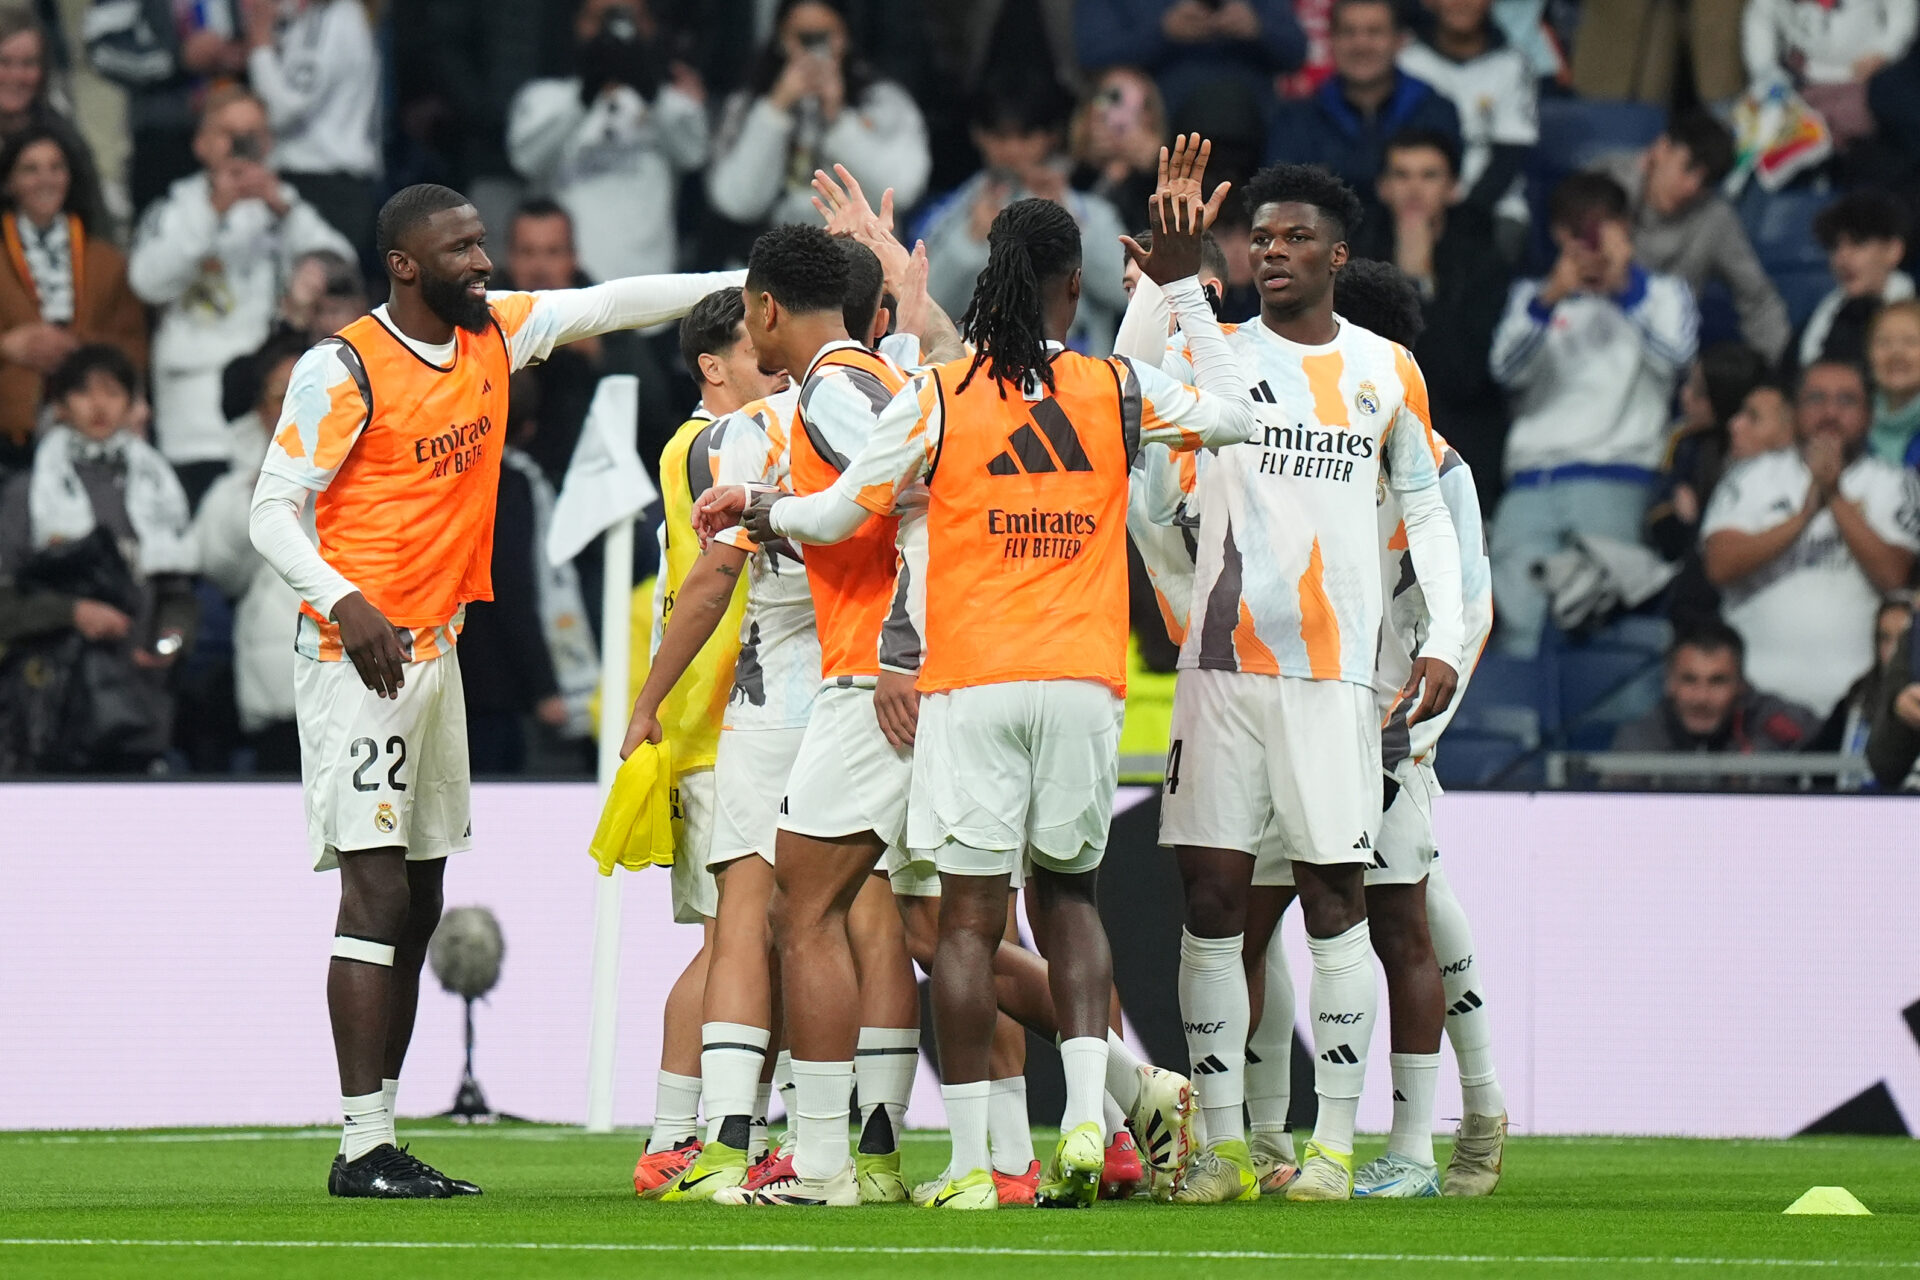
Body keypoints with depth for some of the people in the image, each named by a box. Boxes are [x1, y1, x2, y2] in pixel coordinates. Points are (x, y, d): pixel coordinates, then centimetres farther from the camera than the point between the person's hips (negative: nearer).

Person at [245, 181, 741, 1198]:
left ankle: (384, 1137, 12)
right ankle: (363, 1148, -13)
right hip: (362, 653, -8)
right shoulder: (344, 367, -11)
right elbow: (272, 511, -11)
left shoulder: (495, 333, 8)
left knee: (418, 905, 8)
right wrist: (343, 601, -25)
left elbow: (610, 305, 16)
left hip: (437, 648, 8)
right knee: (378, 894, -12)